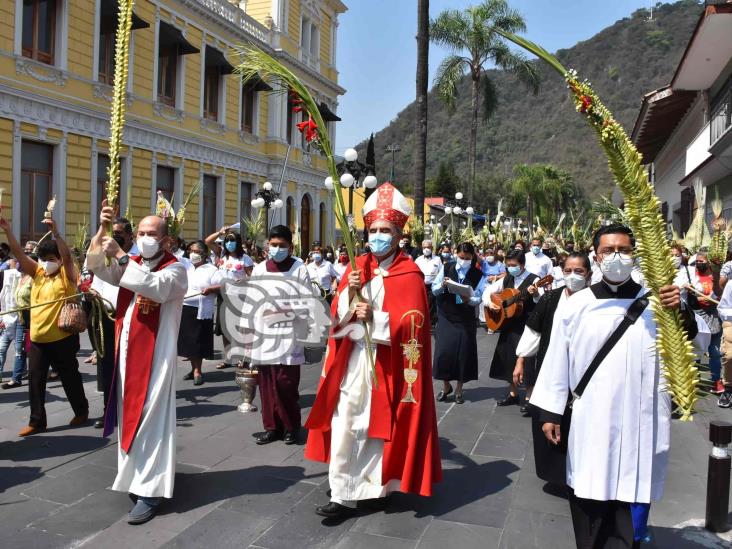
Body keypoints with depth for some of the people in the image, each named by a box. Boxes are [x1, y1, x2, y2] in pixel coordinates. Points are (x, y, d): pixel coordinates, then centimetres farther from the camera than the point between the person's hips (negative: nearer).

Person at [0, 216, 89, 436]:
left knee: (70, 378, 9)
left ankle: (81, 412, 27)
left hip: (62, 337, -5)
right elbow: (19, 254, 2)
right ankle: (37, 421, 15)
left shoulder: (67, 275, -7)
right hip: (37, 338, 5)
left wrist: (55, 233, -35)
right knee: (35, 380, 6)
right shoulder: (38, 272, 9)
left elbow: (67, 256, -25)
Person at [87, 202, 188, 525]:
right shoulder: (131, 264, 14)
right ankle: (135, 476, 25)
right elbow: (97, 267, 2)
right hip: (126, 353, 7)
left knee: (149, 420, -6)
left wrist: (121, 255, -26)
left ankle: (149, 491, -1)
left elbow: (156, 287, -26)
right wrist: (103, 230, -11)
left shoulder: (175, 269, -6)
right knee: (129, 416, 12)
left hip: (154, 356, -7)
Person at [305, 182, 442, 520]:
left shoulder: (409, 275, -7)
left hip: (387, 365, -4)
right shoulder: (357, 267, 7)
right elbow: (337, 315, 4)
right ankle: (343, 495, 17)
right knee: (344, 426, 4)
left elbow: (410, 325, -14)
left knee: (380, 426, 6)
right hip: (352, 361, 4)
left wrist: (375, 317, -25)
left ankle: (377, 488, 23)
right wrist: (350, 293, -15)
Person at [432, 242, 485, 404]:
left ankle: (459, 389, 20)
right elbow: (434, 289, 1)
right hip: (446, 317, 0)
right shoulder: (447, 268, -2)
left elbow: (479, 298, -6)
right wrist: (442, 285, -19)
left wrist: (468, 300, -26)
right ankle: (446, 386, 19)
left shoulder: (478, 275, -3)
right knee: (443, 351, -2)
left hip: (466, 320, 0)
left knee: (463, 353, 4)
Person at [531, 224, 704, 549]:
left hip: (639, 425, 0)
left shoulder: (656, 301, -1)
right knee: (588, 502, 13)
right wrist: (549, 411, 2)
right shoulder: (576, 305, 0)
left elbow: (687, 338, -14)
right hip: (589, 424, 1)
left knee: (631, 504, 10)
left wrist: (681, 310, -35)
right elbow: (557, 360, 2)